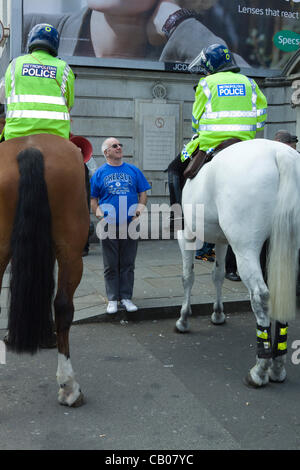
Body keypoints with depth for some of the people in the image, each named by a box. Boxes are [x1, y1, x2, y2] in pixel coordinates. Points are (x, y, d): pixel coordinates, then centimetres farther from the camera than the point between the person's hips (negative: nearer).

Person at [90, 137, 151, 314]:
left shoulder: (133, 170, 7)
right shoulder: (100, 173, 4)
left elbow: (143, 193, 9)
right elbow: (93, 198, 6)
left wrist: (141, 207, -10)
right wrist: (98, 212, -12)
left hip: (130, 225, 1)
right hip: (109, 226, -1)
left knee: (128, 264, 8)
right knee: (111, 265, 7)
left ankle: (126, 297, 18)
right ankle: (113, 299, 17)